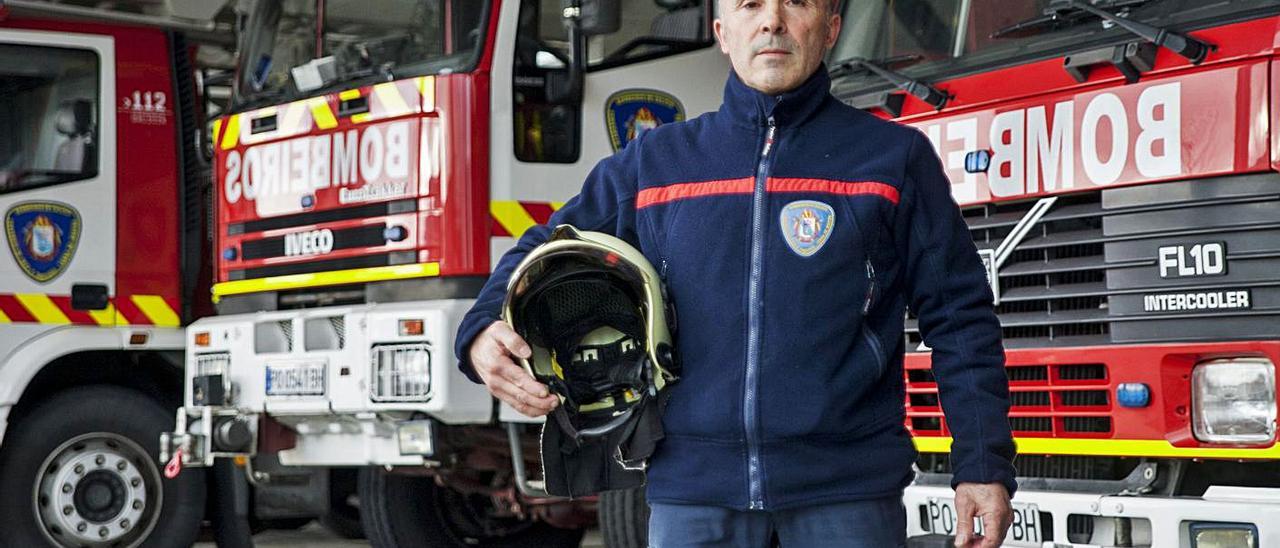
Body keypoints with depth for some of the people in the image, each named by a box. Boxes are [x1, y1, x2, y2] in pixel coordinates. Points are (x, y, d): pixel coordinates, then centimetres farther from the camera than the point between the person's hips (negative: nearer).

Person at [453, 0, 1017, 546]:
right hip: (692, 488, 2)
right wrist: (484, 335, -3)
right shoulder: (652, 162, 11)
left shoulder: (895, 157, 5)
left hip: (848, 494, -2)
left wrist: (983, 466, -3)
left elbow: (958, 320, 4)